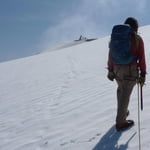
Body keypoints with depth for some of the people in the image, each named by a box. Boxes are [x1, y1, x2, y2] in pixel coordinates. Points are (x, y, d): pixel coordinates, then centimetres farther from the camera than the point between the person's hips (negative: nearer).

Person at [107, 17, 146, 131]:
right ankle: (121, 122, 10)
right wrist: (143, 74, -1)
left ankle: (123, 112, 38)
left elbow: (111, 54, 6)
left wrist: (110, 70, 13)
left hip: (117, 69, 5)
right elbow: (141, 58, -8)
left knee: (121, 89, 27)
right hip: (130, 70, -4)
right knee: (125, 94, 2)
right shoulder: (138, 39, -6)